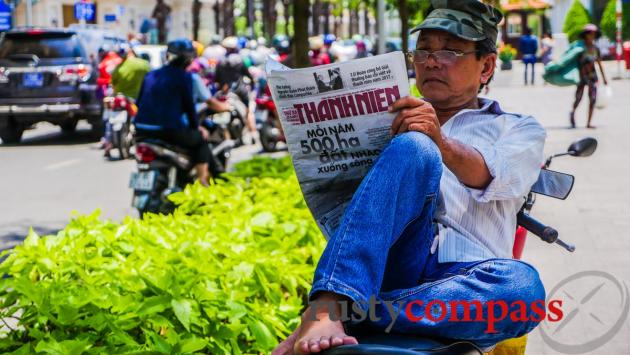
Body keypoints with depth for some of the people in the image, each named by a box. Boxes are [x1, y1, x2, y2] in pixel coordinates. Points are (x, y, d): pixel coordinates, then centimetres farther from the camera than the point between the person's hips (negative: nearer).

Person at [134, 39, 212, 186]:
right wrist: (196, 127, 13)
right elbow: (188, 104, -1)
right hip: (169, 129, -6)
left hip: (142, 130, 6)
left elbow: (139, 102, 18)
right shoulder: (183, 76, -4)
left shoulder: (151, 75, 14)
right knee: (201, 140, 16)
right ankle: (202, 183, 6)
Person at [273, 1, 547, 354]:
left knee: (522, 285, -37)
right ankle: (326, 308, -44)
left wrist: (441, 144, -22)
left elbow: (494, 178, -1)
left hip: (460, 279, -1)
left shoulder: (520, 130, 24)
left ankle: (348, 313, -38)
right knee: (413, 149, -28)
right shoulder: (393, 119, 32)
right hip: (388, 263, 1)